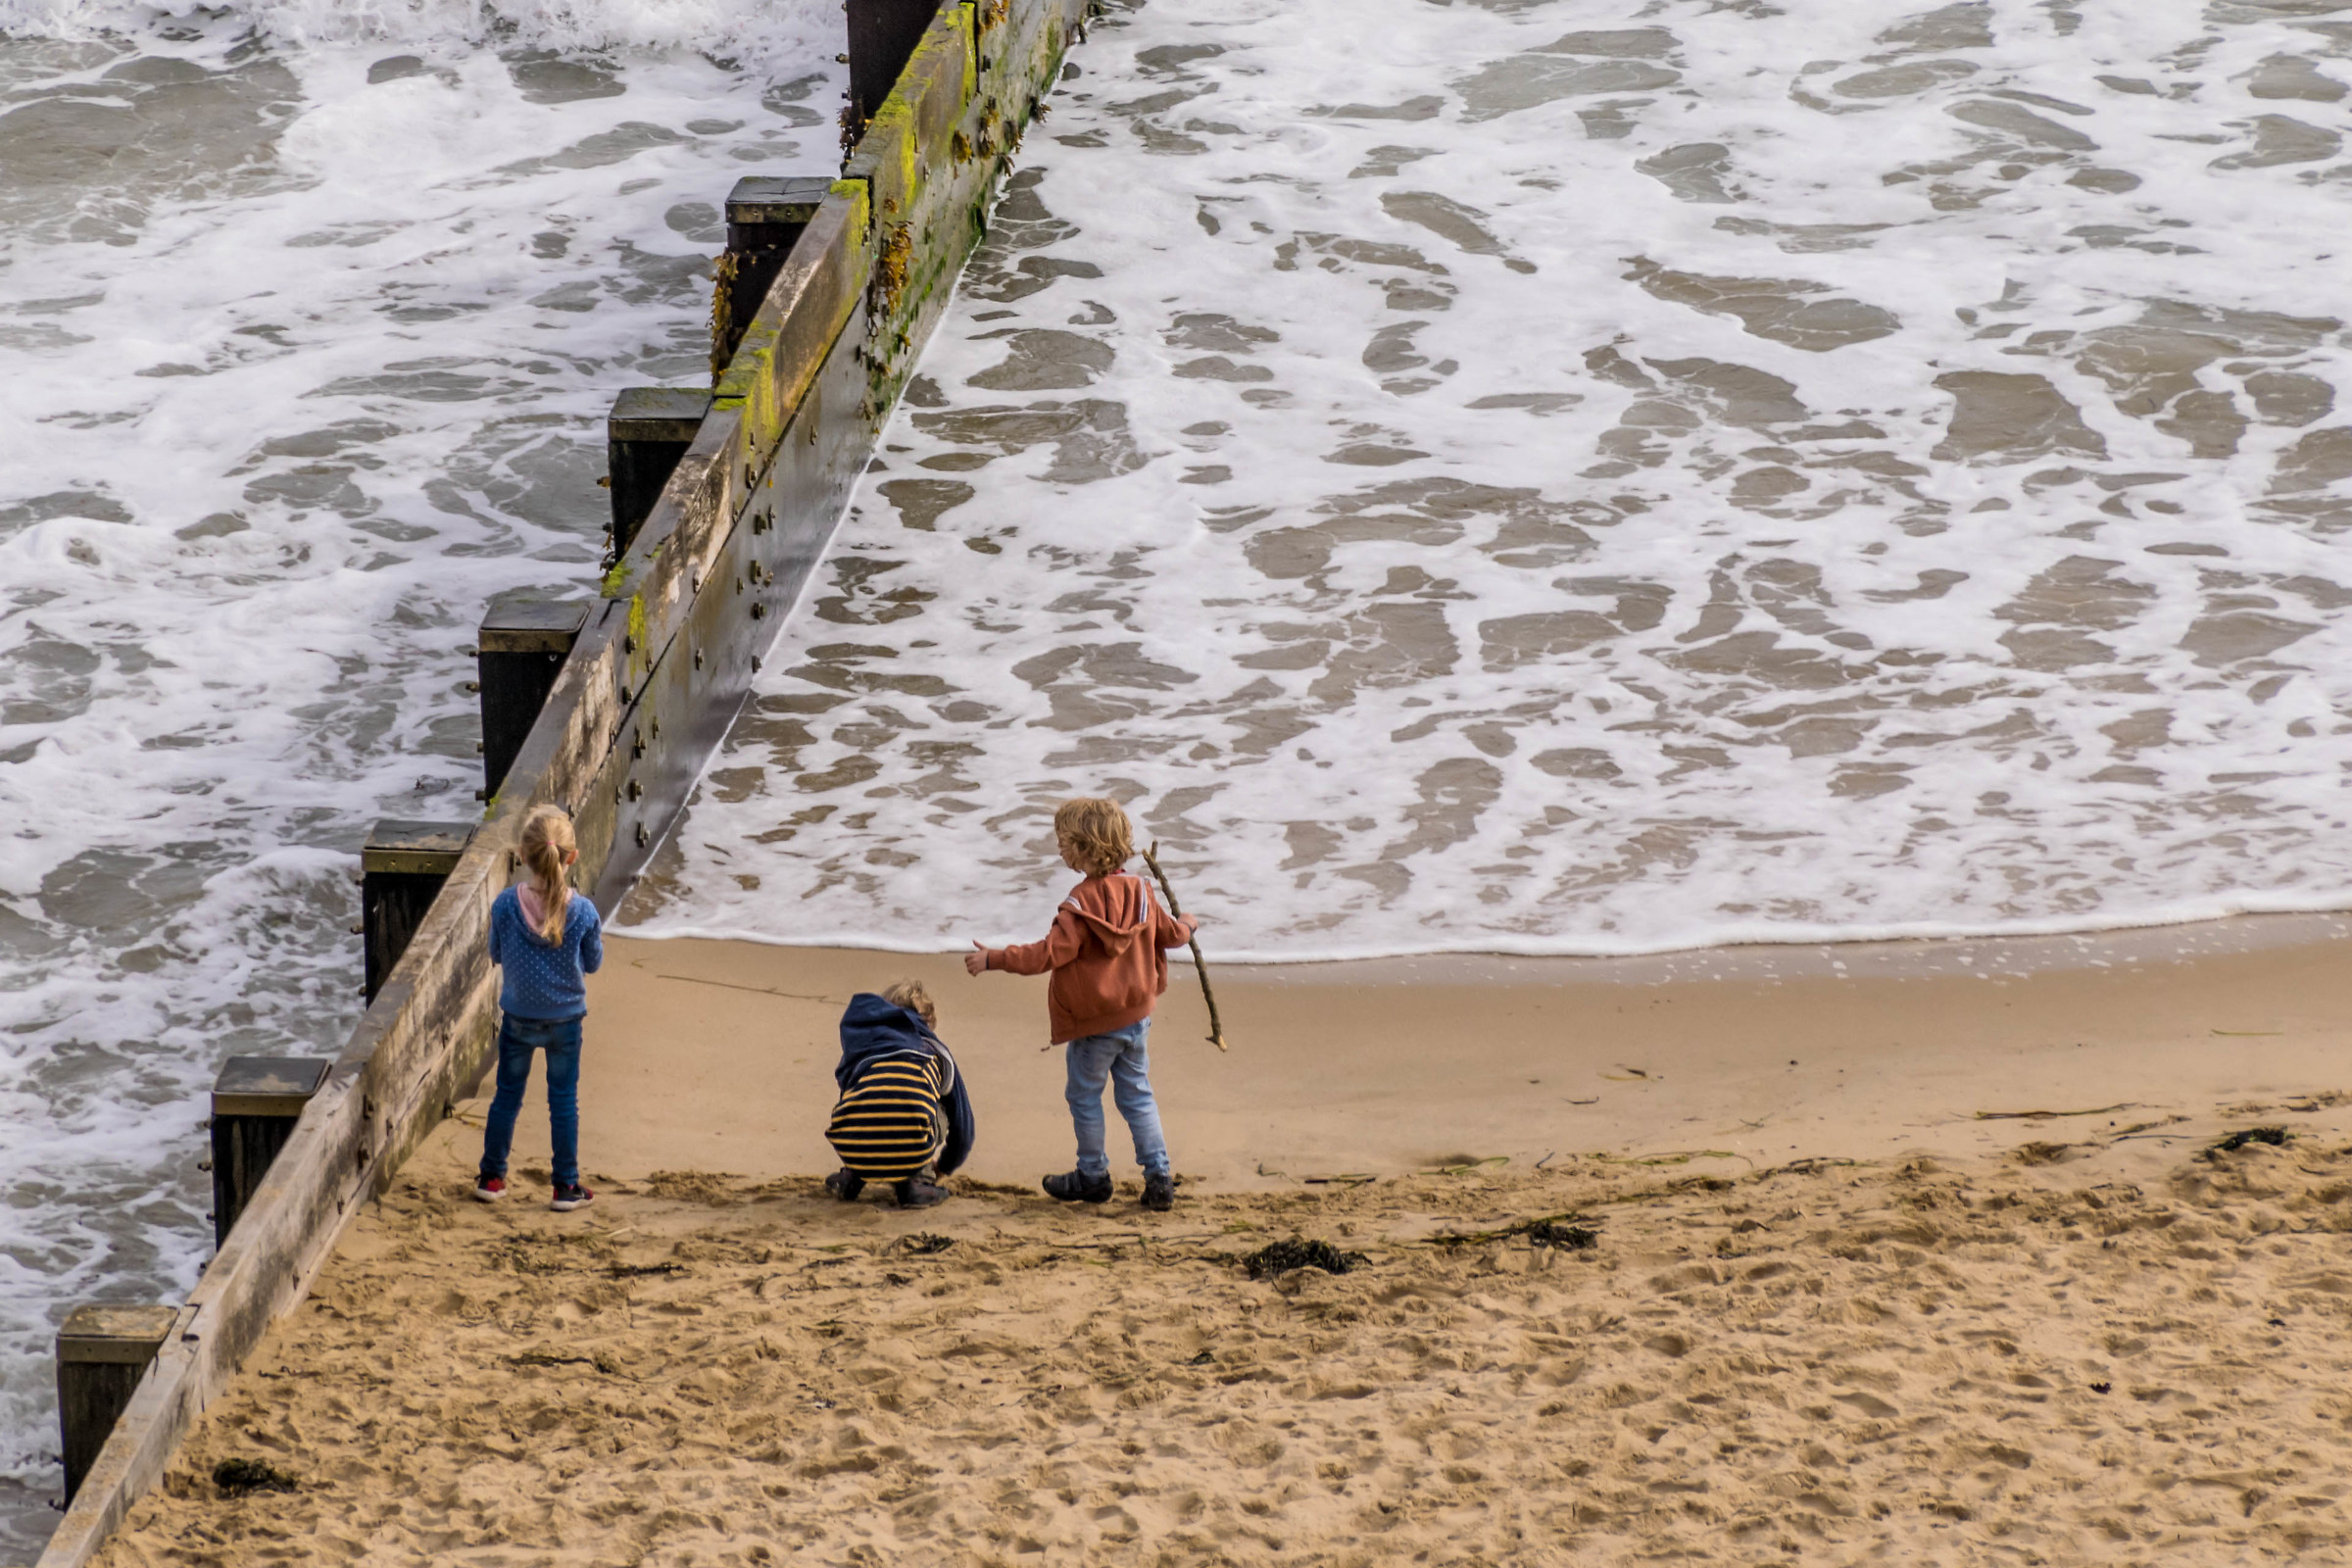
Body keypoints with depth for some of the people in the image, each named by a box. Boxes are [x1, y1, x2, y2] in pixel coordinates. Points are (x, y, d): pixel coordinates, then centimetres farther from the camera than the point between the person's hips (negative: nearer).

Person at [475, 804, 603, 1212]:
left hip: (517, 1018, 1)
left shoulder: (505, 906, -18)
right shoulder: (583, 912, -19)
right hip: (565, 1021, -1)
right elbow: (593, 963, -4)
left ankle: (492, 1177, 25)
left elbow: (496, 955, -3)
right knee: (564, 1101, 11)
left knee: (507, 1095, 16)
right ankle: (566, 1186, 16)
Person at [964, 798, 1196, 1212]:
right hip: (1136, 1015, 7)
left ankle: (1093, 1175, 20)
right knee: (1137, 1094, 14)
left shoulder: (1082, 903, -21)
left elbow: (1051, 952, -27)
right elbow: (1170, 934, 14)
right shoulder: (1139, 891, 0)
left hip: (1094, 1025, -6)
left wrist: (993, 959, -24)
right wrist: (1187, 926, 38)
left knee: (1085, 1096, 11)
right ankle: (1159, 1177, 9)